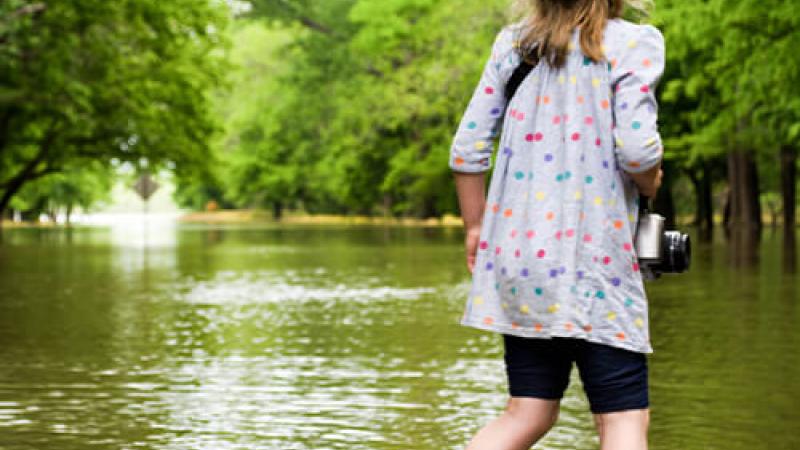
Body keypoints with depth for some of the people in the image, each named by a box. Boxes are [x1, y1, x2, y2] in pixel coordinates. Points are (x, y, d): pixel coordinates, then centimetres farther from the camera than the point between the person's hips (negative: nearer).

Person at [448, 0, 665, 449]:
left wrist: (476, 227, 19)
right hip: (596, 262, -5)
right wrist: (651, 183, 5)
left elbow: (467, 150, 7)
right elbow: (636, 147, -17)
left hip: (518, 257, 6)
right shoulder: (634, 42, -5)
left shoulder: (511, 42, 10)